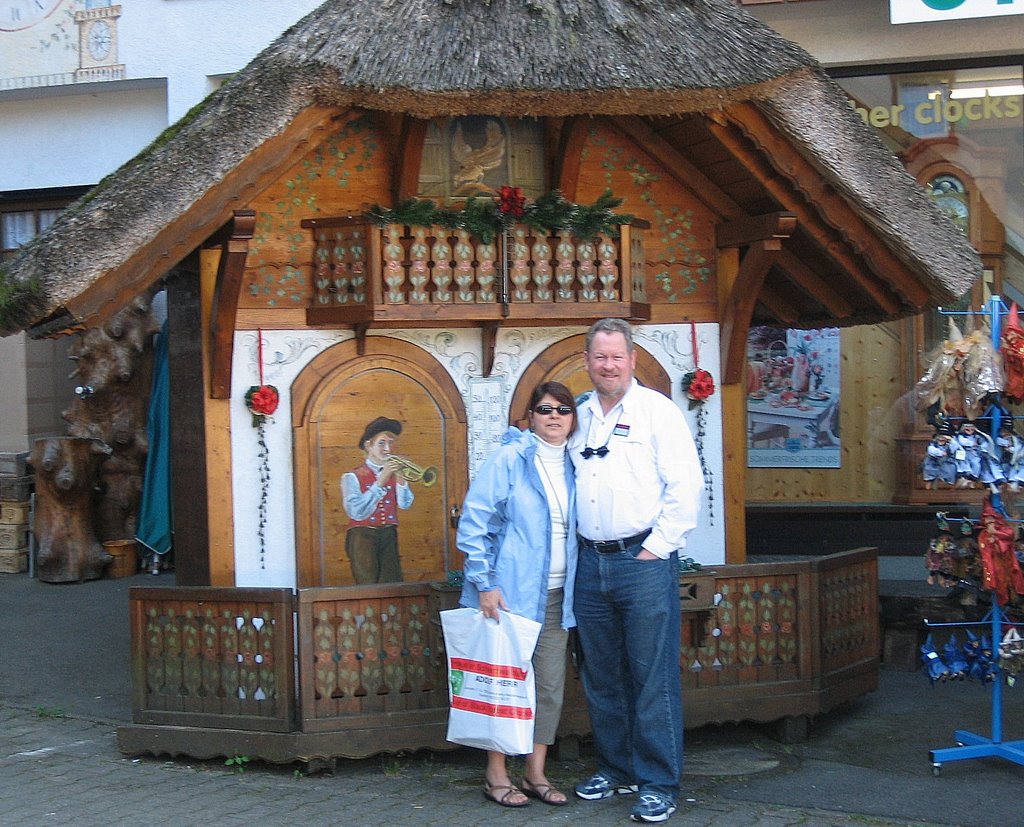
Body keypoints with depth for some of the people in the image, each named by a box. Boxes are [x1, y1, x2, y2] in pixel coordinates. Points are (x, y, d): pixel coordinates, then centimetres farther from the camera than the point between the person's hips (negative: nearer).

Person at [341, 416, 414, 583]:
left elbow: (405, 504, -5)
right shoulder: (352, 477, 0)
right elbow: (356, 512, -16)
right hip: (363, 537, -3)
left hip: (389, 537, 3)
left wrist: (400, 478, -21)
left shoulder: (393, 474, 11)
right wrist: (380, 482, -20)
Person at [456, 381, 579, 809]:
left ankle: (535, 773, 18)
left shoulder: (574, 465, 8)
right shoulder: (509, 459, -8)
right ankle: (496, 775, 11)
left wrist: (578, 586, 9)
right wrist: (484, 584, -14)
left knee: (550, 684, 7)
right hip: (510, 591, -5)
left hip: (556, 595, 5)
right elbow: (474, 523, -11)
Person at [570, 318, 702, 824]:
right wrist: (573, 543, 10)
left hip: (643, 560, -5)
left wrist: (656, 549, -11)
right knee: (601, 676, 12)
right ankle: (615, 769, 24)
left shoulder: (658, 411, -3)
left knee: (652, 678, -4)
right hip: (591, 562, 6)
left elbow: (686, 487, -8)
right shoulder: (579, 416, 13)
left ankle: (658, 785, 2)